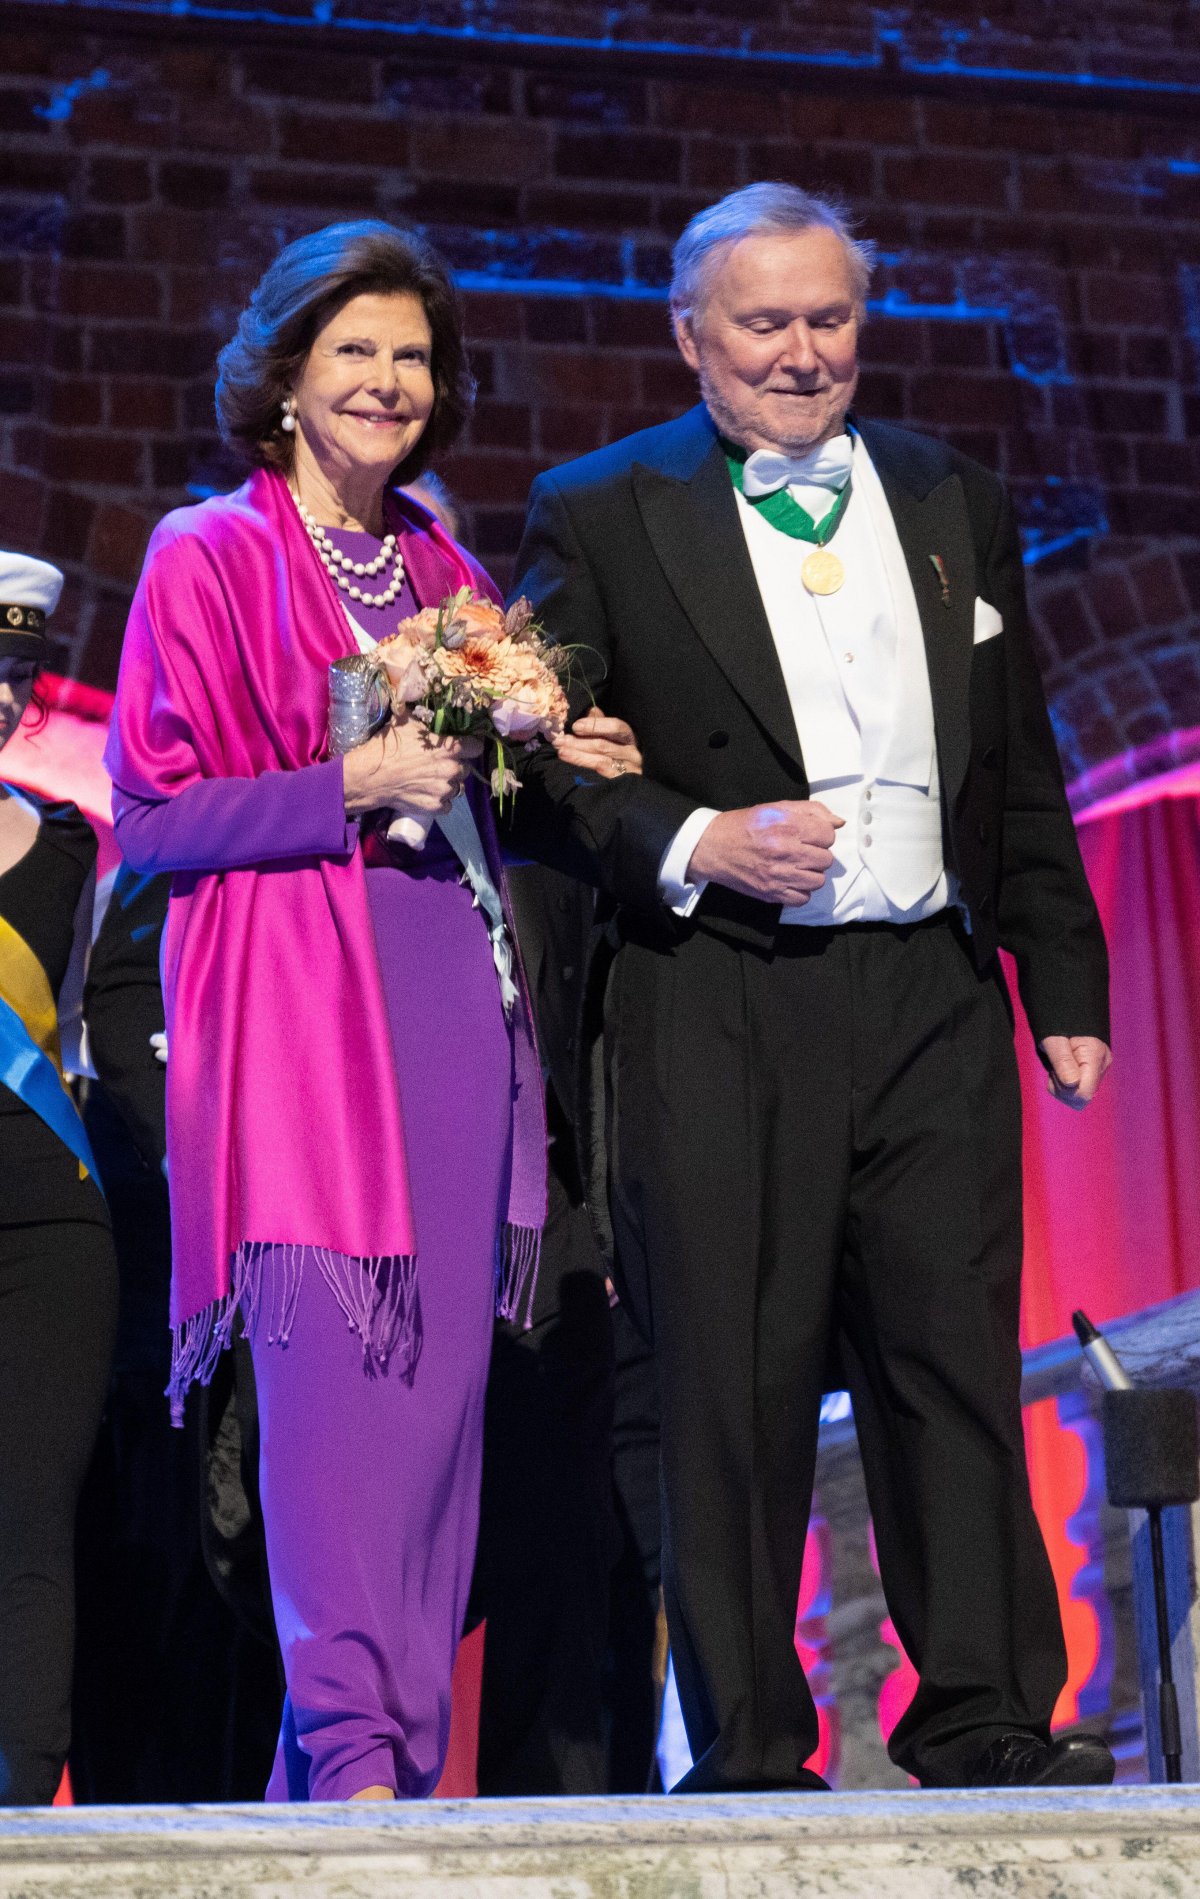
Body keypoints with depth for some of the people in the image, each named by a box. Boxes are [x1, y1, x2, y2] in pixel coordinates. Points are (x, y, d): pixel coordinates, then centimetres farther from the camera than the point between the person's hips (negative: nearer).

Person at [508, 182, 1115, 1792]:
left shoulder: (956, 505, 17)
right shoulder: (599, 514, 5)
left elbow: (1022, 776, 19)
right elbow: (544, 766, 0)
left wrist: (1064, 983, 14)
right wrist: (693, 845, -15)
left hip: (934, 996, 3)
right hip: (720, 1012, -3)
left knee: (959, 1357, 2)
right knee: (737, 1383, -2)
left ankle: (984, 1720, 11)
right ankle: (749, 1752, 7)